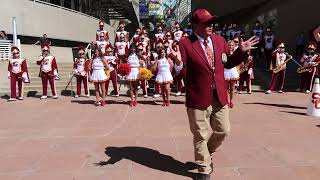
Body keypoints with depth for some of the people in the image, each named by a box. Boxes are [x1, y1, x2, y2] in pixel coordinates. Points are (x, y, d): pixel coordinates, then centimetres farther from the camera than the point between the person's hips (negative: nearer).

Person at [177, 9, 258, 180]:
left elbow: (228, 63, 17)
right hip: (198, 99, -5)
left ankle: (206, 153, 46)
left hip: (220, 97, 6)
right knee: (201, 136, 8)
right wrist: (177, 62, -33)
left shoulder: (220, 40, 7)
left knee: (223, 131, 18)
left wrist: (241, 51, 5)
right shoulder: (185, 44, -11)